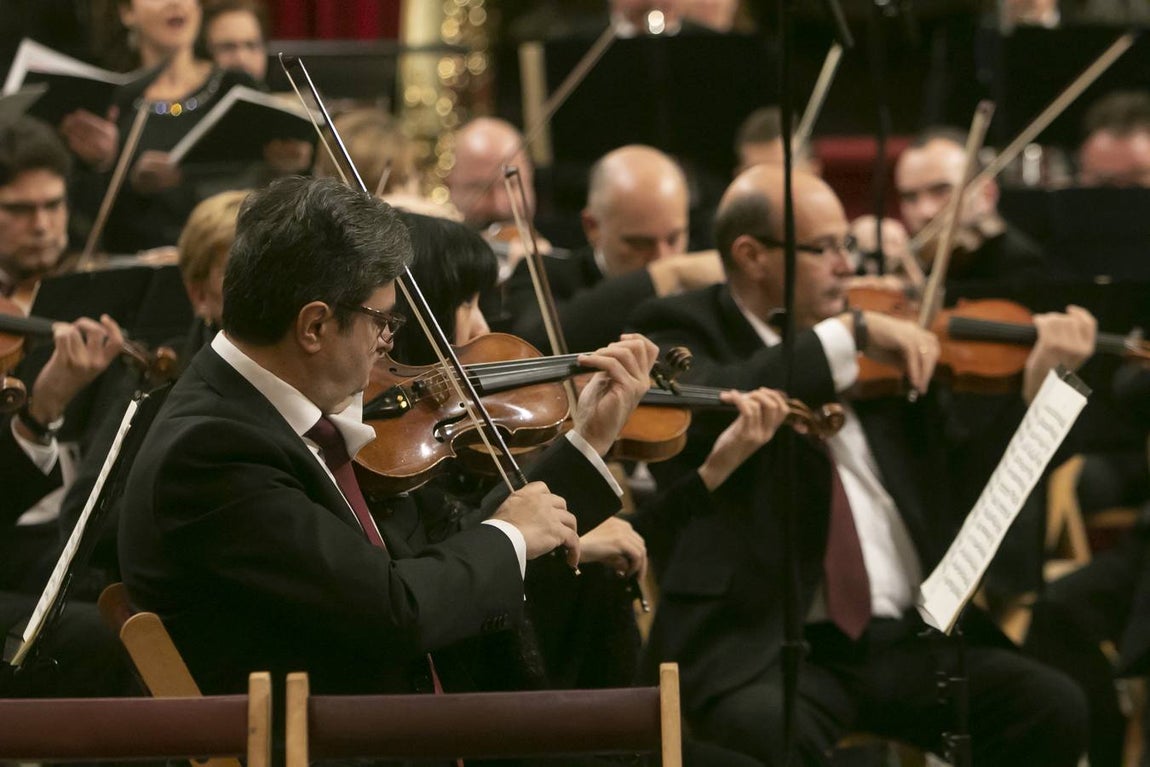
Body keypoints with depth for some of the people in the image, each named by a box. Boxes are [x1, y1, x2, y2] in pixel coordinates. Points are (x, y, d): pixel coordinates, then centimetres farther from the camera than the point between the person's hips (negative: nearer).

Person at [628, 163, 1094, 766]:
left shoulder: (884, 352, 18)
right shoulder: (680, 330, 3)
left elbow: (961, 478, 17)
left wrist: (1037, 381, 4)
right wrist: (849, 333, -16)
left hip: (908, 638, 5)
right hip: (760, 648, -5)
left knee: (1056, 711, -17)